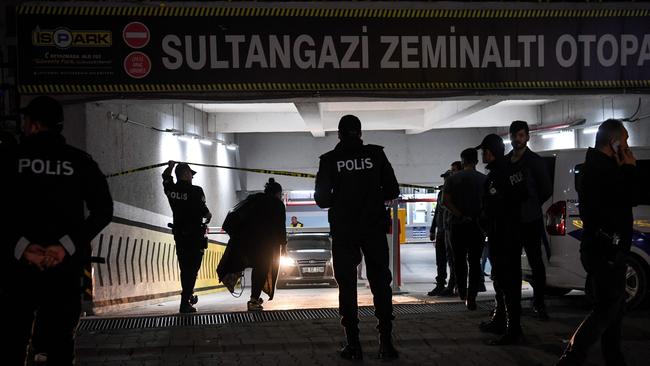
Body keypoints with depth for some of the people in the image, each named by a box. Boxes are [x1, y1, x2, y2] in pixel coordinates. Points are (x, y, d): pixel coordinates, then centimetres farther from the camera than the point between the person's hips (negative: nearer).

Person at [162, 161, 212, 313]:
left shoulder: (171, 189, 1)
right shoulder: (196, 191, -16)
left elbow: (165, 178, 22)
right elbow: (204, 211, -16)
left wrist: (170, 166, 42)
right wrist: (208, 215, 7)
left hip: (179, 235, 6)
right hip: (195, 235, -6)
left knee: (184, 267, 18)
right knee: (192, 269, -3)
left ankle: (189, 296, 35)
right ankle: (185, 303, -6)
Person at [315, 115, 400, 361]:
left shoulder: (329, 160, -3)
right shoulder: (376, 154, -1)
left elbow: (321, 199, -4)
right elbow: (392, 191, 1)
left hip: (343, 231, 0)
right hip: (374, 229, 1)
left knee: (347, 286, 8)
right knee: (380, 284, 8)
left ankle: (353, 345, 8)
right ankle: (386, 343, 5)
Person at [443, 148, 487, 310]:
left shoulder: (453, 179, -1)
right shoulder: (484, 179, 0)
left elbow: (446, 201, -12)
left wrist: (461, 216, -11)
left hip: (458, 224, 0)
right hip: (478, 224, 0)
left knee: (459, 260, 16)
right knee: (475, 261, 4)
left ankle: (462, 291, 23)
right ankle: (471, 298, -2)